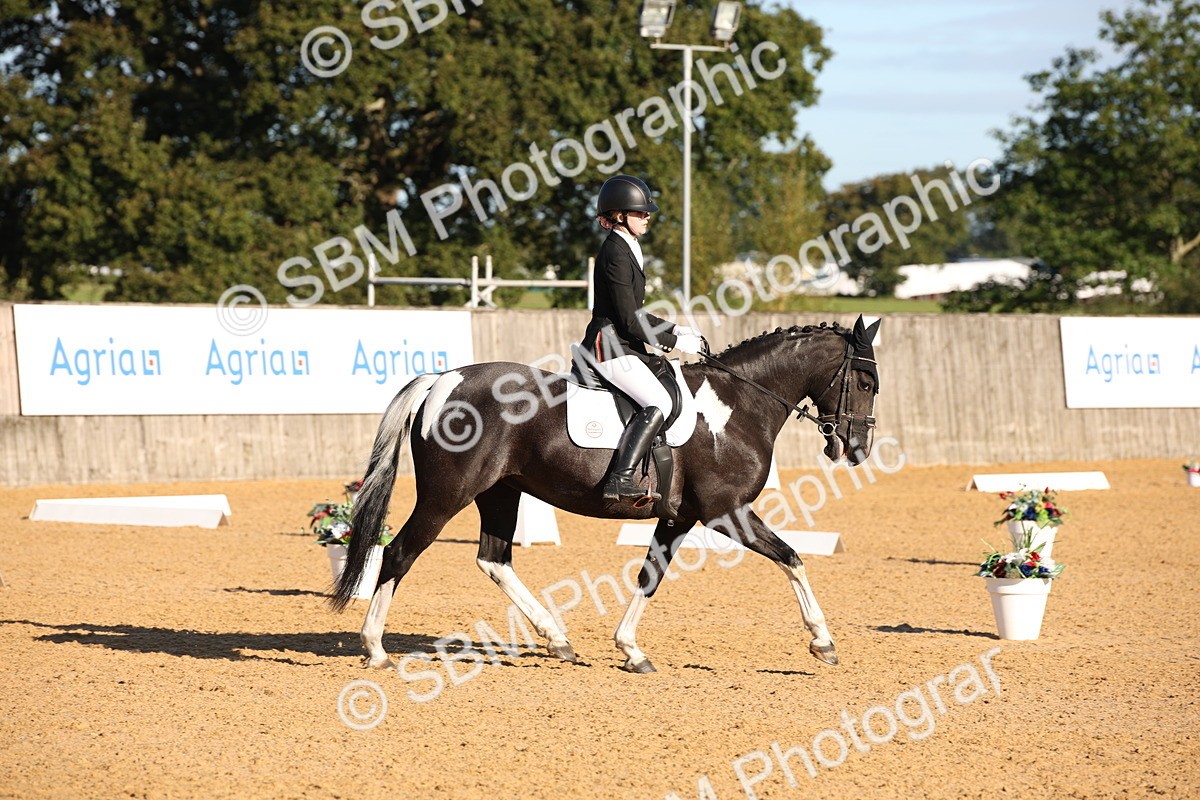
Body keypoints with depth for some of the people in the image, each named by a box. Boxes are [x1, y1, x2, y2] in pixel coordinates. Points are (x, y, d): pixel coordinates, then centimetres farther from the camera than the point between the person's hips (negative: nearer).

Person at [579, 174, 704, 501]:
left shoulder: (625, 249, 16)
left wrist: (675, 330, 14)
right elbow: (628, 321, -19)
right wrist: (674, 342, -13)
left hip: (622, 347, 11)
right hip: (609, 348, -11)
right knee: (659, 402, -24)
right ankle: (620, 479, -31)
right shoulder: (616, 254, -15)